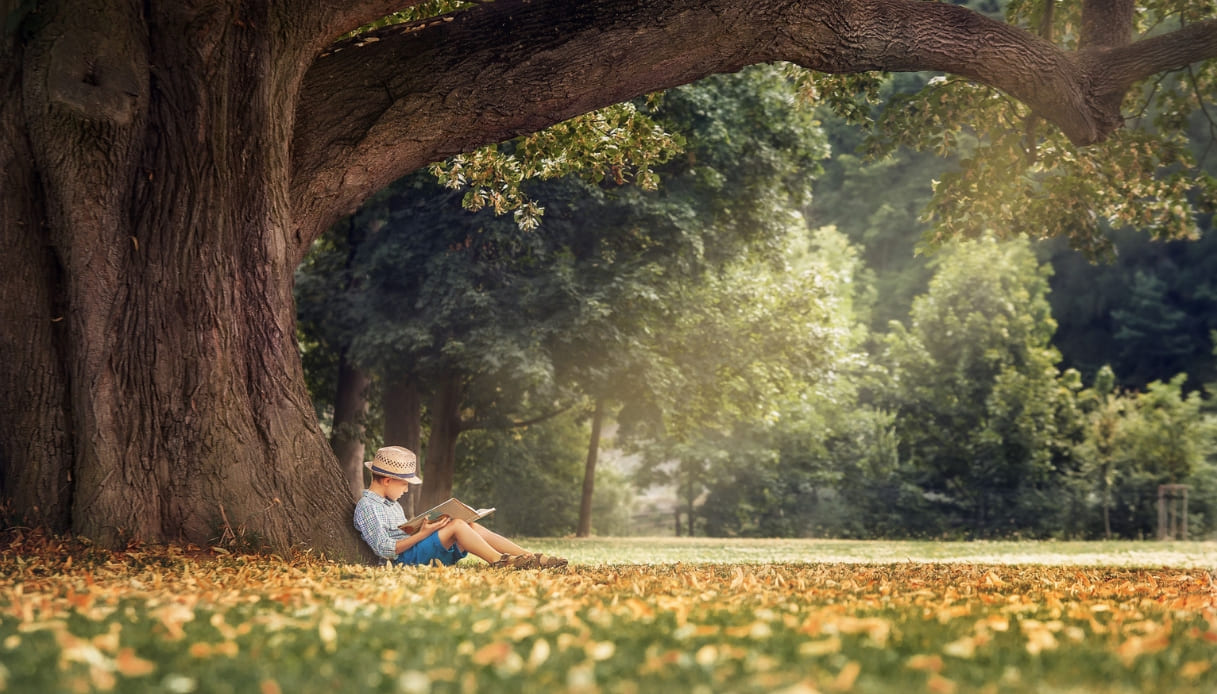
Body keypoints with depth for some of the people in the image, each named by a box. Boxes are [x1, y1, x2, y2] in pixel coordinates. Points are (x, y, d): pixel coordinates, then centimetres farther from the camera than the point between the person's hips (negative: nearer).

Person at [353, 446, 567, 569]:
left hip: (417, 551, 9)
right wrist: (422, 534, -19)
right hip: (406, 559, -9)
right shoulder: (367, 507, -7)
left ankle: (530, 558, -15)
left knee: (473, 528, -7)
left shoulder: (392, 504, 25)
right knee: (456, 525, -25)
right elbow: (385, 549, -17)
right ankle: (500, 562, -26)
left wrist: (424, 528, 5)